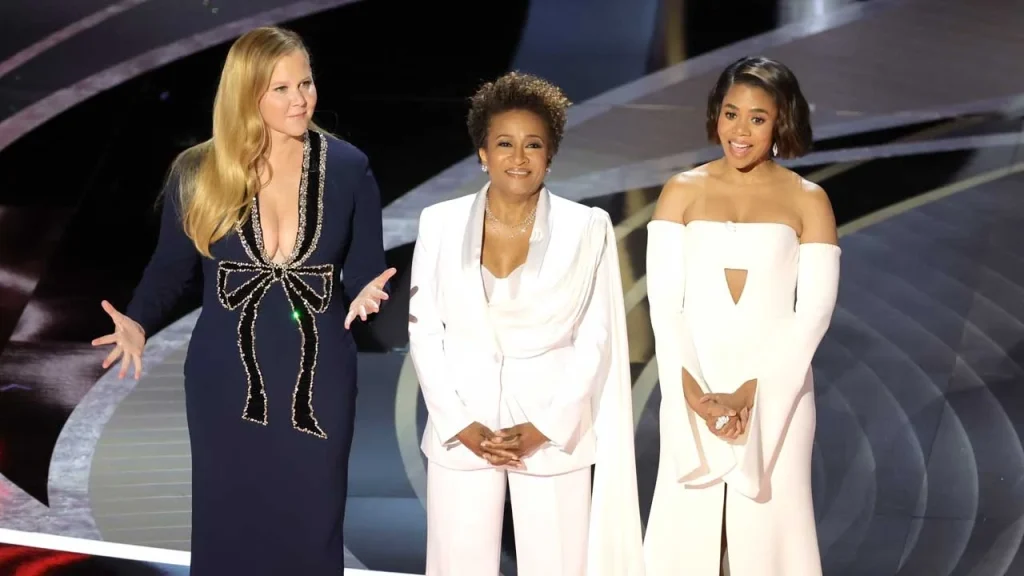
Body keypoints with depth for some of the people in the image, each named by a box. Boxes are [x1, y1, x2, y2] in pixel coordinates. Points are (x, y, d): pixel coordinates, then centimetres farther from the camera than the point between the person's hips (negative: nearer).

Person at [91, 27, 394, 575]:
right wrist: (138, 323, -11)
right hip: (226, 381, 0)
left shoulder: (348, 168, -2)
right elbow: (171, 264, 6)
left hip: (318, 381, 0)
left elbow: (365, 270, 3)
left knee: (310, 529, 6)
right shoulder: (198, 173, -3)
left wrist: (365, 294, -20)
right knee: (227, 527, 7)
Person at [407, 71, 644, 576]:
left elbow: (596, 340, -2)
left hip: (553, 431, -1)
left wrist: (544, 428, -9)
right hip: (461, 429, 1)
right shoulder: (440, 223, 2)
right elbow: (424, 331, 2)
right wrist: (459, 424, -7)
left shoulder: (587, 229, -1)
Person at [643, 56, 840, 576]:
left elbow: (814, 311, -3)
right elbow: (663, 301, -2)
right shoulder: (682, 192, 3)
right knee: (684, 527, 1)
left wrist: (750, 393, -12)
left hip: (775, 394, 0)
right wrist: (693, 392, -13)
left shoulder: (808, 201, 2)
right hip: (693, 392, 1)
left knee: (770, 530, 2)